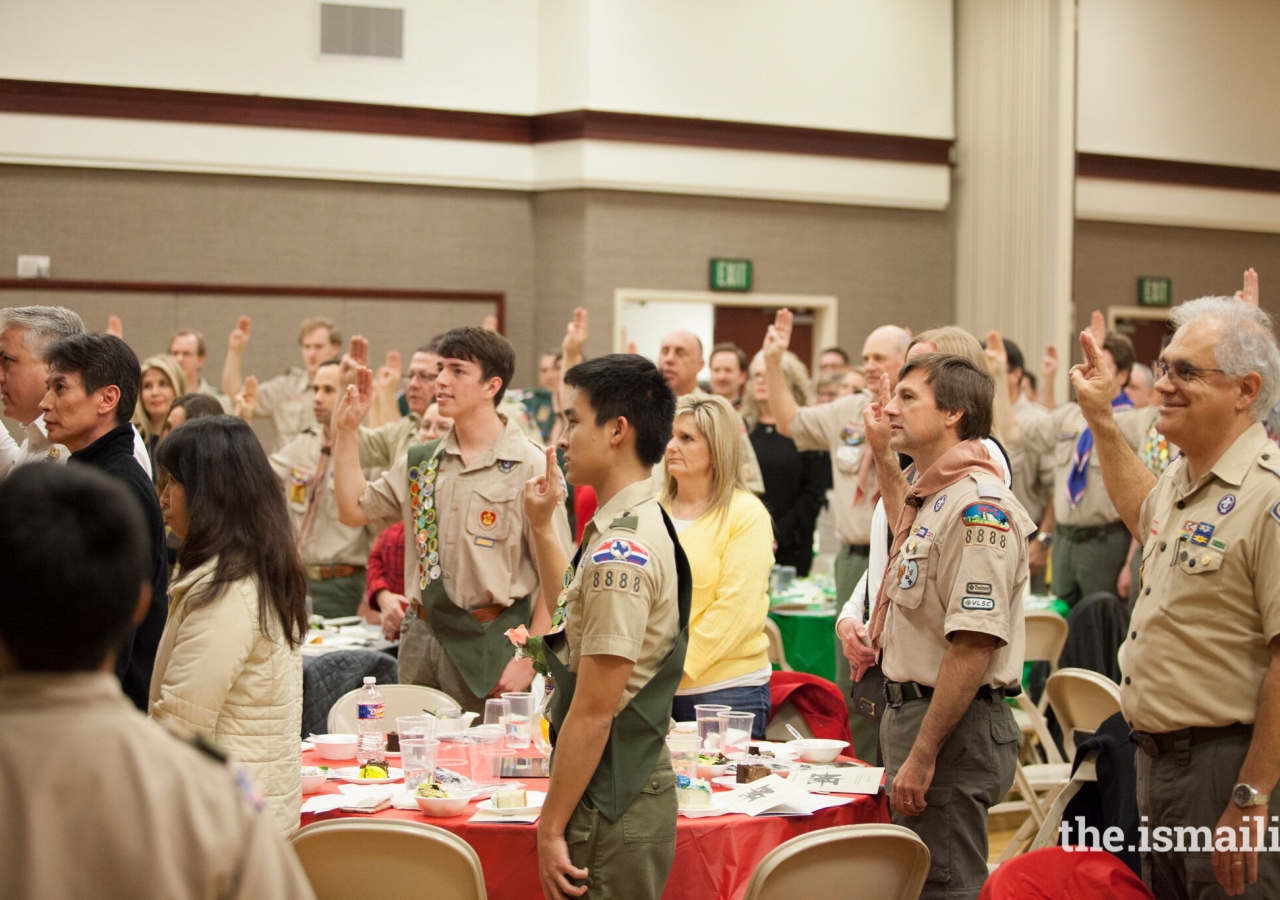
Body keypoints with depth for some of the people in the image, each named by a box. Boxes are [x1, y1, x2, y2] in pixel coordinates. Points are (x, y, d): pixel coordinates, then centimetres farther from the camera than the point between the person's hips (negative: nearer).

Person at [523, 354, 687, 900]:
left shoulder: (619, 552, -20)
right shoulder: (639, 528, 11)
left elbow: (593, 711, -21)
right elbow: (578, 619, 31)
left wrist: (550, 828, -17)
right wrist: (543, 528, 27)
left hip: (612, 804, -10)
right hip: (635, 785, 10)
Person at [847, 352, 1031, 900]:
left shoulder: (978, 505, -19)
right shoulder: (936, 496, 12)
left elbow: (974, 644, -26)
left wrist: (922, 755, -25)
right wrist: (883, 456, 34)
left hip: (955, 726, -11)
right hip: (913, 708, 11)